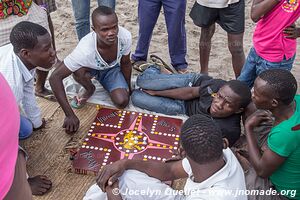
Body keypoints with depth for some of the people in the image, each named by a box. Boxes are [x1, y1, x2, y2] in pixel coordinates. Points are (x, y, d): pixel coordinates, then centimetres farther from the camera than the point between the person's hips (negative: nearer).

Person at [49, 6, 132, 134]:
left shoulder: (125, 36, -33)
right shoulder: (85, 50, -43)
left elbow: (125, 64, -12)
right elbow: (55, 77, -39)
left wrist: (128, 88, 1)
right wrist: (70, 115, -40)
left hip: (112, 69, 1)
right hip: (91, 68, -1)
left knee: (122, 102, -21)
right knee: (78, 70, -36)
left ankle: (104, 83, 12)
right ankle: (89, 90, -1)